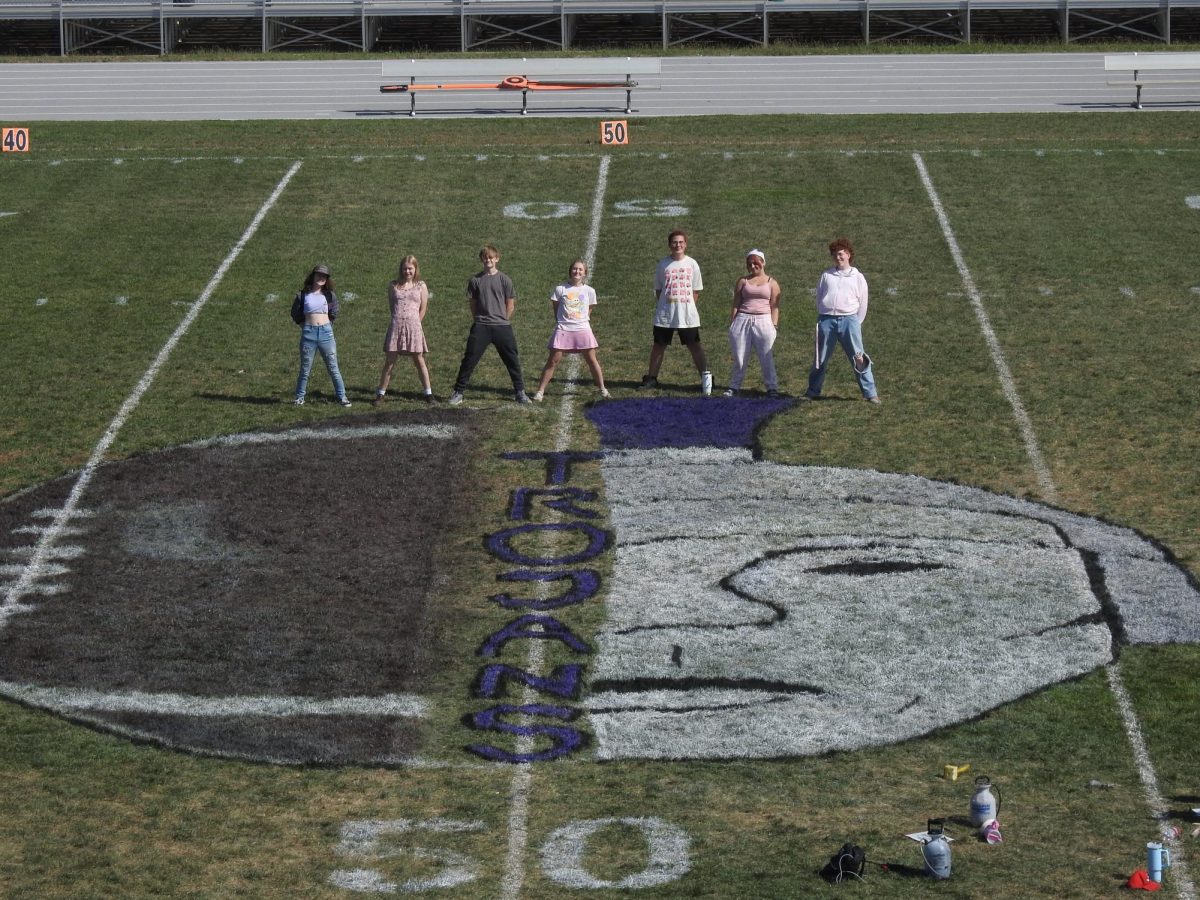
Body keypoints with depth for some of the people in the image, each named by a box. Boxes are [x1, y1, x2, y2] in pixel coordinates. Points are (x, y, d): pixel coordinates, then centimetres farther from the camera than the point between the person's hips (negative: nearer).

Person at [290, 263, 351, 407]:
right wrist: (306, 325, 6)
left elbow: (333, 314, 18)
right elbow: (295, 315, 11)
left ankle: (342, 396, 6)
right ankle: (299, 397, 15)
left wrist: (326, 324, 11)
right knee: (305, 368, 5)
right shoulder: (303, 295, 4)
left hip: (326, 332, 1)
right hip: (308, 333, -1)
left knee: (333, 368, 2)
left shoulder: (329, 295, 8)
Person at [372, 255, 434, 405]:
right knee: (389, 362, 0)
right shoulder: (393, 286, 10)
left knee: (419, 361, 3)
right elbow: (392, 306, 14)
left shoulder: (421, 286, 7)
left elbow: (423, 308, 8)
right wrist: (399, 322, 8)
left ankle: (428, 393, 11)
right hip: (396, 326, 1)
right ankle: (380, 394, 5)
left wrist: (414, 324, 6)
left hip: (414, 325, -1)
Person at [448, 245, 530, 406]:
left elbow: (510, 304, 5)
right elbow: (473, 304, 10)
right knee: (469, 359, -3)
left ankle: (520, 392, 15)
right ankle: (458, 392, 2)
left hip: (502, 326, 0)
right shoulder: (475, 280, 4)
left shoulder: (504, 280, 1)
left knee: (512, 360, 3)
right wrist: (479, 320, 3)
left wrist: (502, 321, 2)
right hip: (480, 326, 0)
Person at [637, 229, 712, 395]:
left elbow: (696, 290, 7)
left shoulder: (691, 264, 2)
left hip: (687, 316, -1)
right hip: (664, 315, 1)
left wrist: (687, 306, -1)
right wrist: (662, 305, -1)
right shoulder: (663, 264, 3)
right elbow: (658, 289, 8)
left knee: (694, 346, 0)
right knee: (659, 345, 9)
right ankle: (652, 378, 19)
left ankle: (705, 377, 2)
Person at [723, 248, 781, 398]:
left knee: (766, 357, -4)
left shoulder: (771, 283, 9)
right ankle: (734, 387, 10)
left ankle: (772, 388, -1)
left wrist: (774, 325, -4)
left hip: (763, 321, -1)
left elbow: (774, 307, 5)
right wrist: (731, 323, 2)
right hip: (743, 320, 2)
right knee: (739, 357, 3)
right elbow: (736, 304, 9)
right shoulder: (743, 281, 12)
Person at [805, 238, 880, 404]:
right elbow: (819, 298, 15)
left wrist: (855, 323, 6)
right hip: (827, 320, 2)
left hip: (849, 320, -2)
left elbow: (863, 303, 10)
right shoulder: (826, 275, 13)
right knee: (820, 358, 8)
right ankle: (813, 391, 19)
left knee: (858, 358, -6)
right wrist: (823, 318, 8)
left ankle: (870, 393, -4)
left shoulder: (857, 277, 8)